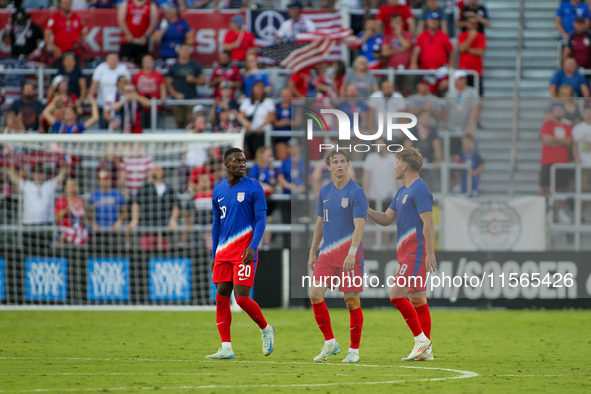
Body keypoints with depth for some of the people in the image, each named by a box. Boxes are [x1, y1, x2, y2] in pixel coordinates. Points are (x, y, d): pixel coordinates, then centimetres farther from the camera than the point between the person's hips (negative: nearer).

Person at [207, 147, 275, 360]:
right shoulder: (218, 191, 12)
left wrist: (253, 247, -20)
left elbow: (261, 220, -7)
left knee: (241, 297, -11)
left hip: (244, 252, -5)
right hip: (224, 252, 5)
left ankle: (266, 329, 15)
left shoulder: (254, 188, -3)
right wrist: (214, 255, 16)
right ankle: (226, 348, 2)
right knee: (221, 297, -1)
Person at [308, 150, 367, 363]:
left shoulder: (356, 192, -9)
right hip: (327, 252, 6)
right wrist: (313, 253, 16)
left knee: (352, 300, -2)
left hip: (349, 254, -6)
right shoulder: (325, 191, 10)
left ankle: (354, 350, 8)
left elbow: (359, 225, -17)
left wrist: (351, 253, -27)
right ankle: (330, 343, 8)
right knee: (315, 294, -5)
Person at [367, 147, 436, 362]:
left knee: (396, 294, -15)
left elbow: (428, 223, -18)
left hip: (416, 253, -10)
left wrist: (430, 253, -23)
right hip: (407, 253, 10)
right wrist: (367, 210, 4)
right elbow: (386, 219, 20)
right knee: (418, 300, 8)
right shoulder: (402, 191, 19)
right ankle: (426, 350, 9)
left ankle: (421, 339, -12)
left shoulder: (420, 189, -12)